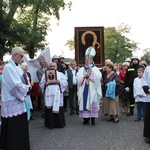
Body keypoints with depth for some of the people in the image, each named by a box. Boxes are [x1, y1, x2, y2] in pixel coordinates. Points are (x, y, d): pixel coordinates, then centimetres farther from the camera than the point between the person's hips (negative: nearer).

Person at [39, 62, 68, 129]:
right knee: (49, 109, -1)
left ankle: (59, 123, 10)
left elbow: (65, 82, 3)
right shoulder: (45, 74, 12)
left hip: (57, 95, 0)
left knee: (58, 108, -1)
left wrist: (59, 82, -13)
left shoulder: (60, 74, 11)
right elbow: (41, 84, 9)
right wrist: (45, 84, -12)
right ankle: (50, 124, 8)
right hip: (48, 95, 1)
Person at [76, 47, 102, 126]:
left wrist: (90, 69, -11)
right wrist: (84, 76, -13)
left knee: (93, 104, -4)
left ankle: (92, 119, 3)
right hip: (84, 90, 2)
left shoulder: (95, 69, 6)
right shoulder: (81, 69, 13)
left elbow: (98, 77, -11)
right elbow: (78, 78, 2)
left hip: (92, 89, -2)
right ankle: (86, 119, 8)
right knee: (84, 103, 0)